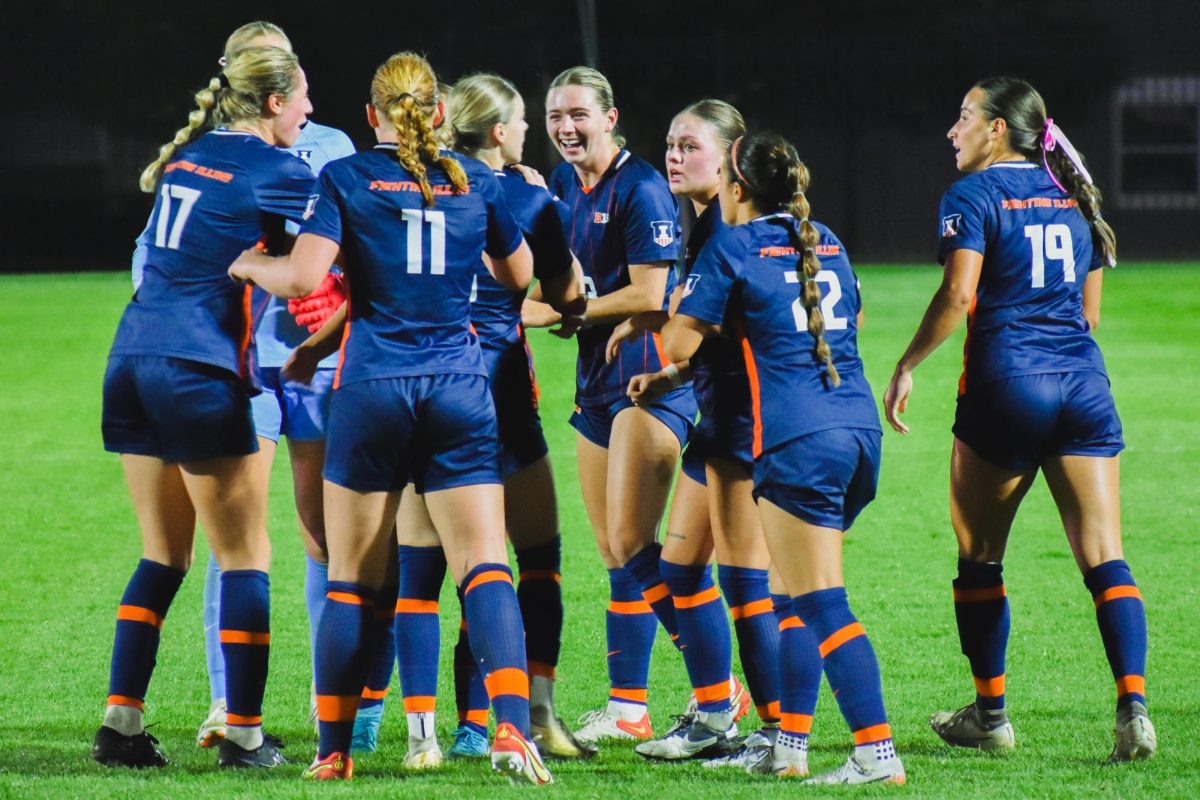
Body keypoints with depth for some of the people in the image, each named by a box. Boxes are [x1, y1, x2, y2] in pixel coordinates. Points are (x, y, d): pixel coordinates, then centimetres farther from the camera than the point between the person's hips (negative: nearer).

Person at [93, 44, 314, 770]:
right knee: (245, 556, 3)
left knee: (164, 553, 14)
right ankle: (244, 735, 1)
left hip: (134, 359, 7)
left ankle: (121, 723, 7)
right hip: (200, 370, -7)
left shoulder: (188, 156, 15)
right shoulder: (274, 172, -7)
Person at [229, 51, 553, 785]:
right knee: (485, 567, -3)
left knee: (352, 582, 7)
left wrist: (248, 264, 9)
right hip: (460, 388, 1)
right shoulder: (476, 183, 6)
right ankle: (513, 728, -21)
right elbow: (519, 274, 18)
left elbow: (302, 279, -11)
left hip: (372, 388, -1)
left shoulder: (345, 180, -1)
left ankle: (334, 750, 9)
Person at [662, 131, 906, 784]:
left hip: (795, 438, -7)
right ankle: (788, 745, 19)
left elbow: (679, 345, -4)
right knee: (800, 594, 17)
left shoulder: (732, 247, -2)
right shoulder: (827, 243, 17)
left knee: (823, 603, -8)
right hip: (858, 426, 7)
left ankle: (878, 754, -14)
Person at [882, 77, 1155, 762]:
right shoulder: (1072, 194, 14)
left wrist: (908, 366, -7)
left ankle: (990, 713, 16)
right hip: (1084, 384, 5)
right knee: (1104, 555, -2)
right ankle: (1134, 708, -17)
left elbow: (958, 296, -16)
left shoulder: (975, 196, -4)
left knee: (980, 556, 11)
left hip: (1007, 384, -5)